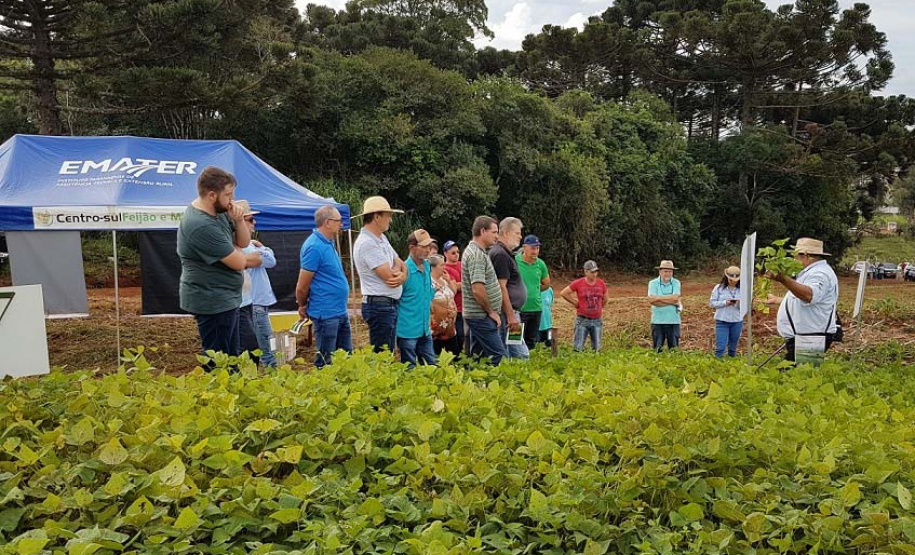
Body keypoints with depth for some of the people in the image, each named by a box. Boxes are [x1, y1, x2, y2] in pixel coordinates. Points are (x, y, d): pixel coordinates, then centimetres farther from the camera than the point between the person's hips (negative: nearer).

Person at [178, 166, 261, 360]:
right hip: (212, 302, -10)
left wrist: (238, 220, -9)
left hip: (224, 299, 10)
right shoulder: (202, 226, -26)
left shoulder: (219, 211, 3)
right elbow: (239, 263, -23)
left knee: (232, 357, 19)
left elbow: (244, 242, 10)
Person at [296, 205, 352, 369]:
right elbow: (302, 287, -16)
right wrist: (303, 307, 1)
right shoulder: (314, 247, -19)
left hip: (341, 311, 9)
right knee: (325, 363, 2)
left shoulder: (328, 243, 11)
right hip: (326, 314, -9)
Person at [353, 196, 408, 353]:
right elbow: (389, 277, -21)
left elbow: (400, 263, 12)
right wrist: (400, 272, 2)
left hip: (390, 304, 10)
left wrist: (402, 274, -12)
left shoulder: (381, 238, 13)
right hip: (380, 306, -10)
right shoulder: (367, 243, -18)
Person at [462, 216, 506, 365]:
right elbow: (478, 289, -26)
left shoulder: (475, 251, 14)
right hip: (482, 316, -10)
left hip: (477, 315, 10)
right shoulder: (477, 255, -18)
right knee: (497, 356, -9)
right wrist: (491, 311, -13)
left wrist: (490, 311, 18)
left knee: (478, 356, 14)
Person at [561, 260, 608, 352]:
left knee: (597, 348, 5)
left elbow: (604, 299, 21)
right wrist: (575, 303, 1)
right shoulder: (578, 283, -6)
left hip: (597, 320, 3)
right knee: (578, 348, -4)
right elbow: (563, 293, 1)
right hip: (582, 320, -3)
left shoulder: (601, 284, 3)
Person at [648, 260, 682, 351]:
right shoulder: (653, 283, 0)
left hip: (673, 321, 1)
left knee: (674, 349, 7)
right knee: (657, 348, 3)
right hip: (657, 321, -1)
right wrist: (672, 302, -11)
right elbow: (651, 300, -14)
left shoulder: (676, 283, 4)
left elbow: (675, 297, -13)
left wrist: (658, 297, -9)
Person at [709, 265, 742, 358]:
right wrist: (725, 303, -16)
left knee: (733, 348, 13)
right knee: (720, 347, -7)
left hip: (737, 322, 2)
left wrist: (741, 304, -19)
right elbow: (712, 303, -3)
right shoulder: (719, 288, -1)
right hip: (722, 321, -2)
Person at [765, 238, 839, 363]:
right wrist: (777, 299, 40)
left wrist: (783, 279, -49)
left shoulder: (819, 273, -16)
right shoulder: (813, 271, 21)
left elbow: (809, 296, -39)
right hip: (800, 339, 11)